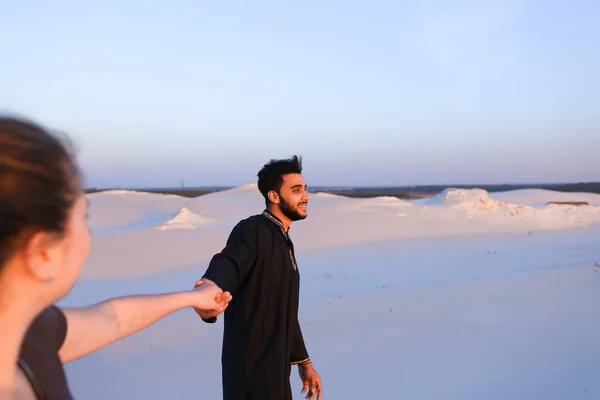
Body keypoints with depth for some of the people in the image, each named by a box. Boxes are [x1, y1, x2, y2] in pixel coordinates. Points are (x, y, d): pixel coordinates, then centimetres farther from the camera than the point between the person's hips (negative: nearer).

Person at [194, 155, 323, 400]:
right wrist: (211, 286, -60)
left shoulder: (283, 242, 15)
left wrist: (303, 362, 24)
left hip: (275, 367, 9)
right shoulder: (253, 230, -14)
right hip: (250, 367, -9)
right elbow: (229, 263, -37)